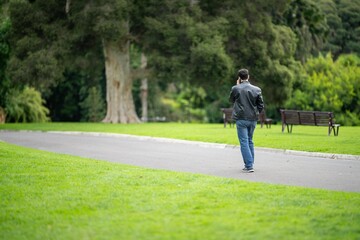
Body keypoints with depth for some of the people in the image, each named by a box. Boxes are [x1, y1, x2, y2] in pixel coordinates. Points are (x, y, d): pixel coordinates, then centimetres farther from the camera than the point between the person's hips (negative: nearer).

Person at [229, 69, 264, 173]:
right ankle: (250, 164, 22)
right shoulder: (256, 89, 0)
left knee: (244, 142, -2)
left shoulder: (236, 89, -8)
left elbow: (231, 100, 12)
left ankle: (249, 165, -9)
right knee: (250, 141, 18)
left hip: (241, 119, -4)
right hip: (253, 119, 4)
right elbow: (261, 105, 4)